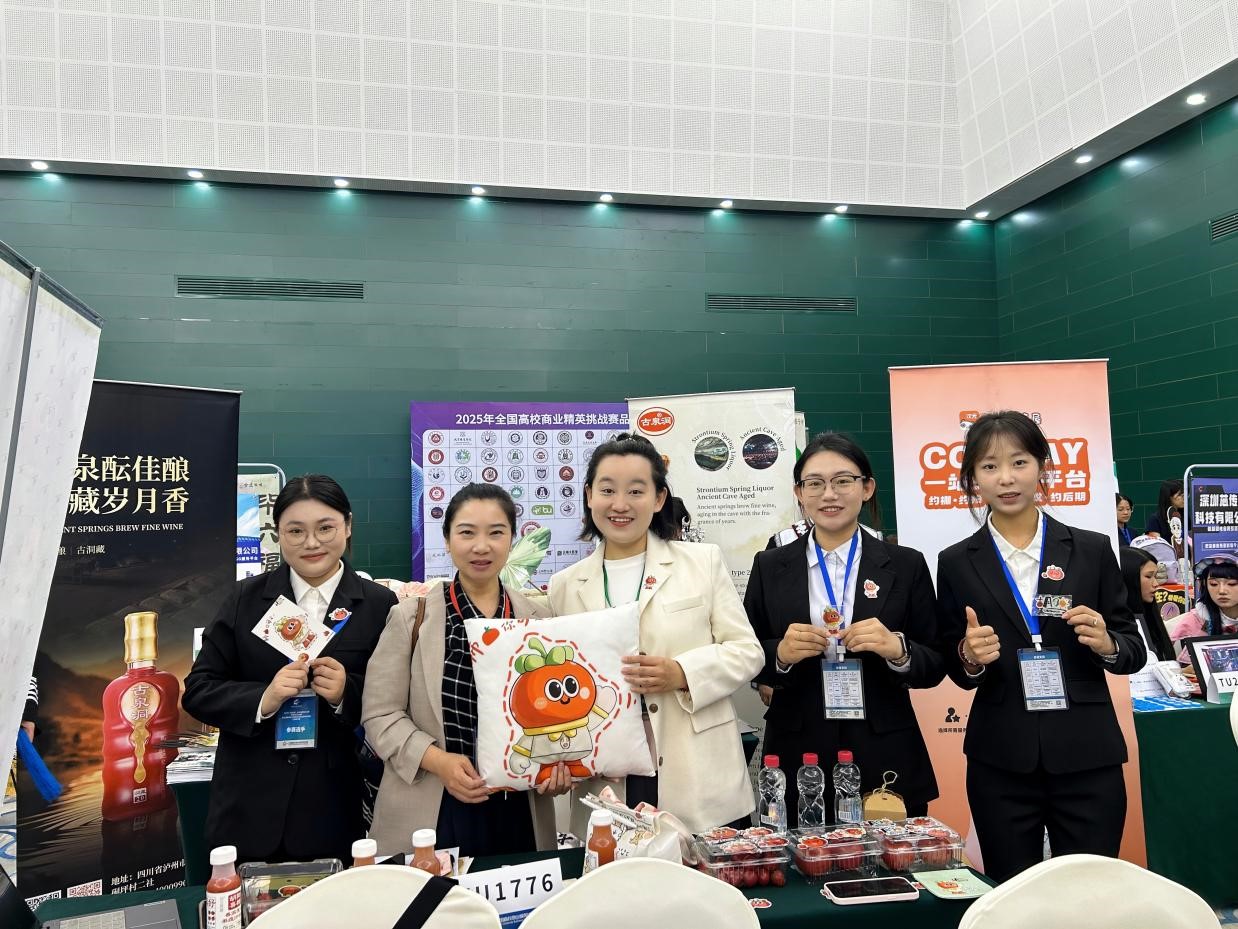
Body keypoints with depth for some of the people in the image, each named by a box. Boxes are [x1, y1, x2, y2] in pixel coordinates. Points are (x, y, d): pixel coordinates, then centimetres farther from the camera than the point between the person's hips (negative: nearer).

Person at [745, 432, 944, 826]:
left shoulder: (906, 565, 2)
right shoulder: (770, 567, 3)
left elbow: (935, 667, 3)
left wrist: (897, 648, -17)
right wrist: (780, 653, -14)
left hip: (886, 759, 0)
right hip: (797, 757, 0)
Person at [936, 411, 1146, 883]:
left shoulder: (1092, 550, 2)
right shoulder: (957, 562, 1)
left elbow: (1135, 652, 6)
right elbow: (955, 671, 6)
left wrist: (1107, 644, -14)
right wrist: (970, 658, -15)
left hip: (1087, 756, 0)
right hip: (1001, 761, 0)